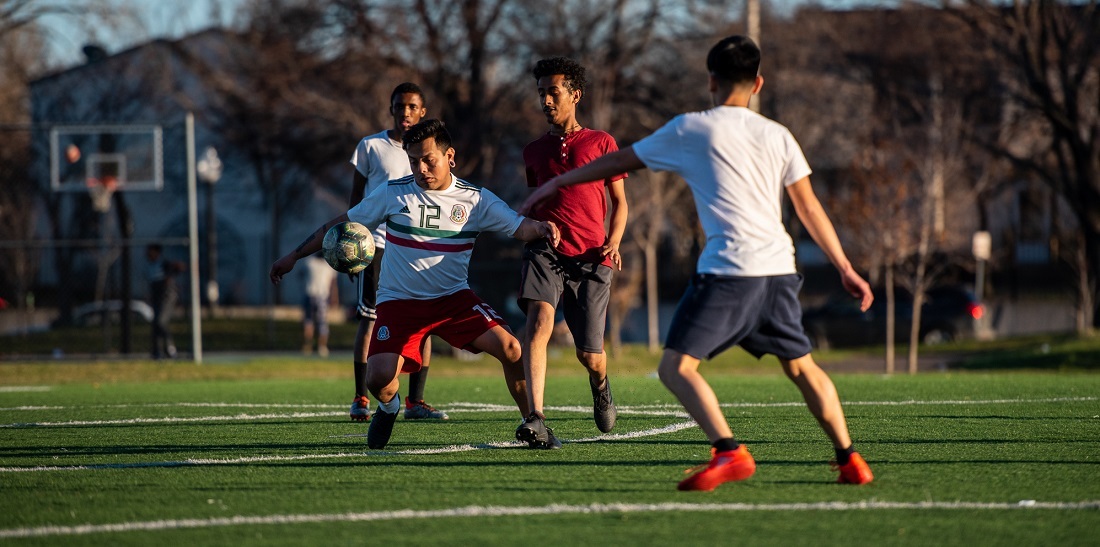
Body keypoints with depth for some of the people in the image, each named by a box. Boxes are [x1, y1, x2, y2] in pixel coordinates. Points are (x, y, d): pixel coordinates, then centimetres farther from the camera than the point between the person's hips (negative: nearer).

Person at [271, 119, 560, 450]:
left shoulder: (476, 199, 0)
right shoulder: (393, 193, -1)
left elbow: (519, 227, -9)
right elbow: (343, 224, 7)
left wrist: (540, 228, -34)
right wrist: (294, 255, 7)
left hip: (454, 298, 1)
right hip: (399, 301, -1)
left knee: (510, 348, -21)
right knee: (379, 378, -21)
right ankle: (389, 406, 19)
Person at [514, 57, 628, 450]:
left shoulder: (601, 143, 10)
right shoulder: (534, 151, 18)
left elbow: (620, 201, 12)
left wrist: (613, 243, -3)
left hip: (590, 258, -1)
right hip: (545, 251, 1)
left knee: (590, 356, 0)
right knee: (540, 316, -29)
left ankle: (600, 384, 41)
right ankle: (536, 420, -40)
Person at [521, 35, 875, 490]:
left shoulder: (691, 129, 5)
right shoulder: (777, 136, 14)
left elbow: (619, 161, 14)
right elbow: (809, 207, 14)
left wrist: (556, 183, 26)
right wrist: (845, 269, 19)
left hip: (729, 269, -5)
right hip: (779, 269, 5)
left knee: (676, 367, -5)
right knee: (801, 367, 21)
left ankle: (729, 453, -23)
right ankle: (849, 459, 19)